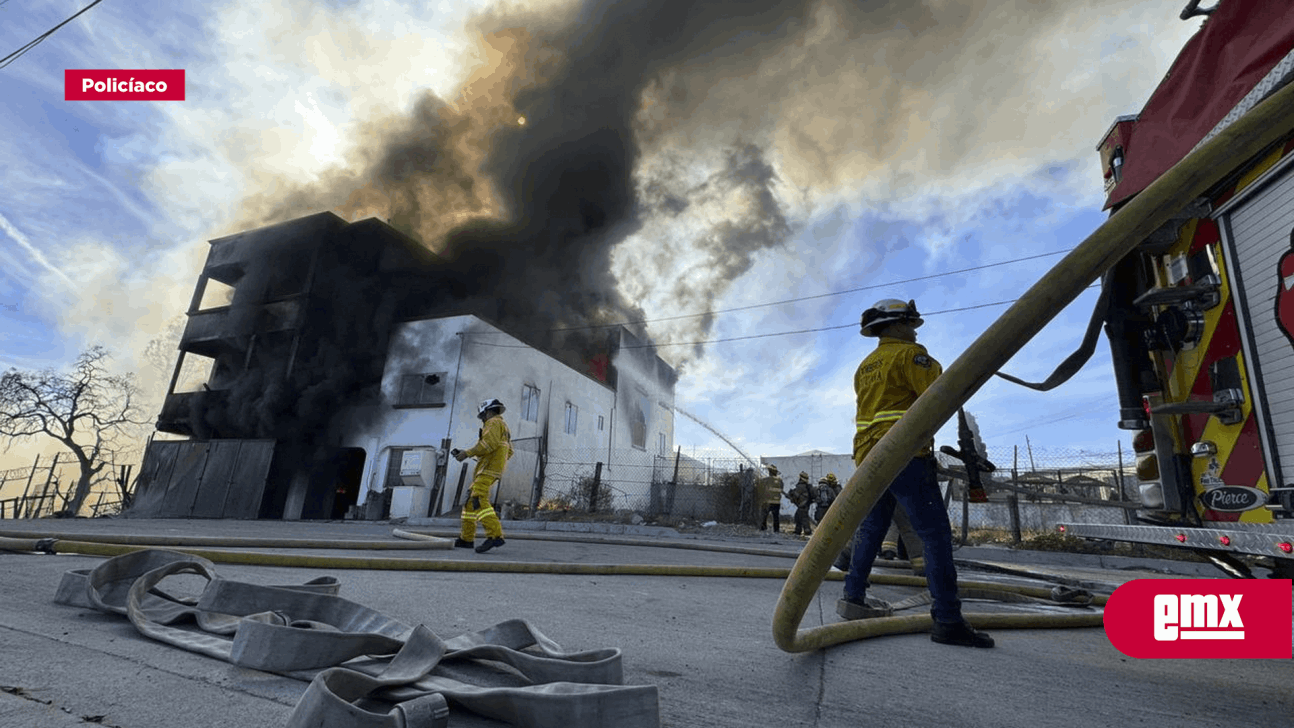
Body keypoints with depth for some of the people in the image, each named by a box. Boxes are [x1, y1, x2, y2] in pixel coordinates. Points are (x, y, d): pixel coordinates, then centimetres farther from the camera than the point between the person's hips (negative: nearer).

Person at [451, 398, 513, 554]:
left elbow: (490, 443, -18)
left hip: (489, 466, -10)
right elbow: (509, 452, 28)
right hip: (492, 469, 10)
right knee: (470, 500, 13)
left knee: (478, 500, -23)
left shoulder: (494, 422, -2)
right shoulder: (504, 428, 28)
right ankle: (467, 538, 15)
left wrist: (467, 453, -15)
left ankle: (495, 536, -34)